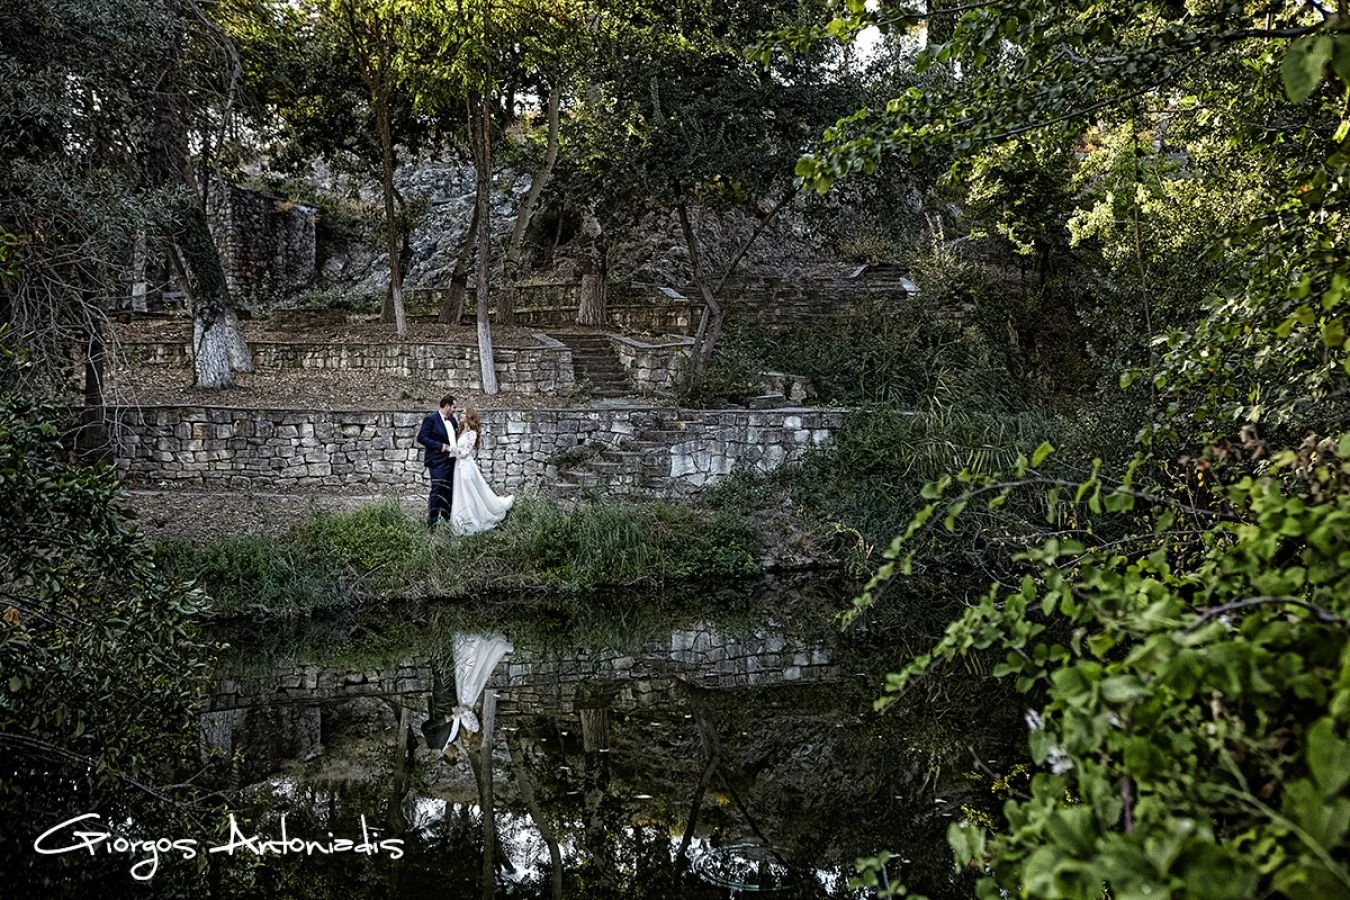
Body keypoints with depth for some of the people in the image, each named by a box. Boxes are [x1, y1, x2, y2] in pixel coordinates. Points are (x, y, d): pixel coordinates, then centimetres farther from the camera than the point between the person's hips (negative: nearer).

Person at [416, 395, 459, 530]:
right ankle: (432, 522, -2)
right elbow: (421, 437, -13)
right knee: (437, 491, -8)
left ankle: (448, 518, 25)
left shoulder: (452, 420, 13)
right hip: (438, 462, -8)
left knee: (449, 491, 14)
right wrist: (439, 446, -19)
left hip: (451, 460, 8)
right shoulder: (431, 419, -9)